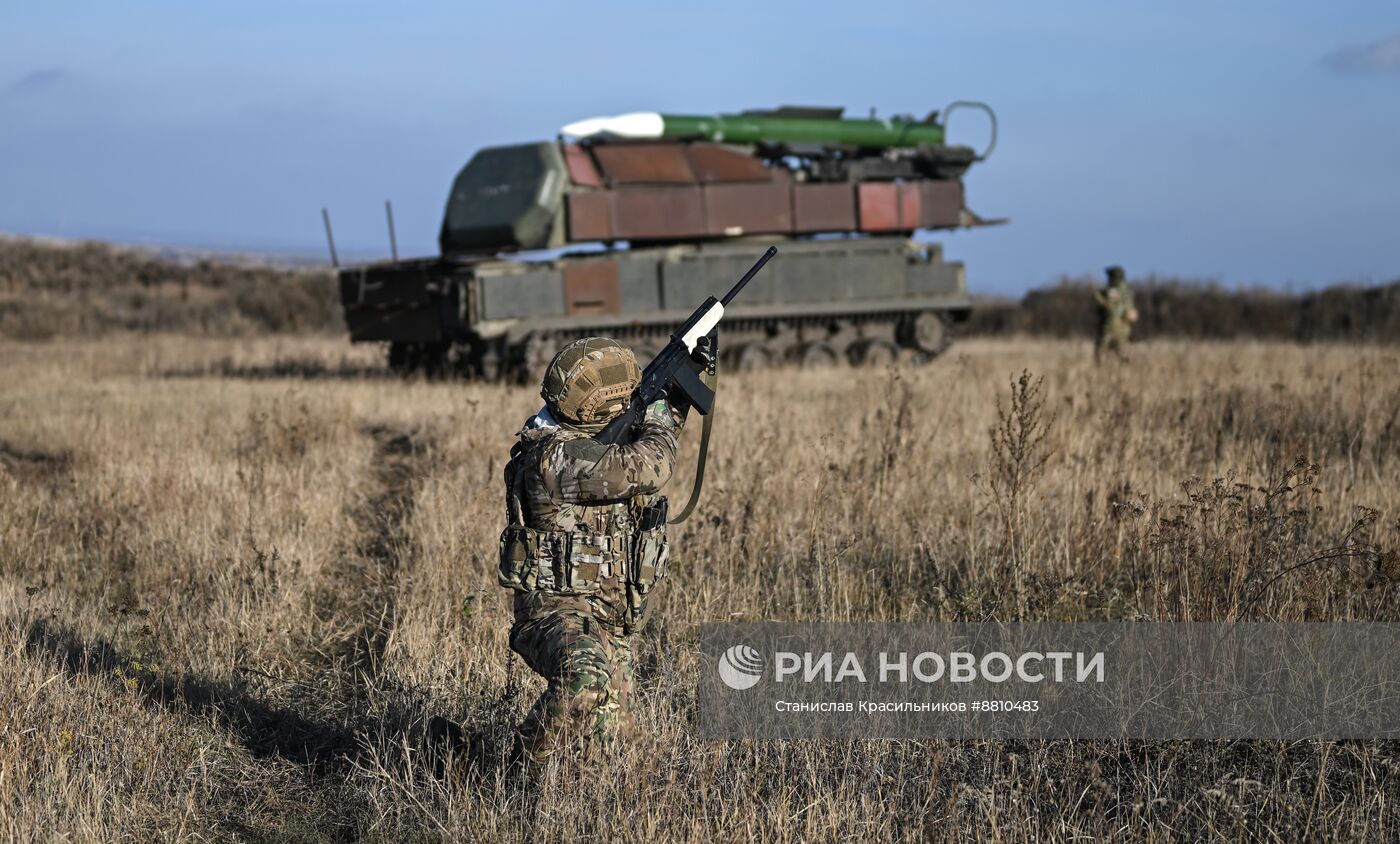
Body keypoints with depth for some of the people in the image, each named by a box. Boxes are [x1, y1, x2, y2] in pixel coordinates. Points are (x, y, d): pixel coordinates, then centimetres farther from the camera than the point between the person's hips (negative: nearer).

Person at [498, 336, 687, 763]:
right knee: (586, 680, -40)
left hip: (611, 620, 10)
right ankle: (528, 767, -21)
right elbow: (648, 468, -30)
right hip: (558, 611, -9)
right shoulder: (556, 456, -23)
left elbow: (642, 449, 27)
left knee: (611, 731, 13)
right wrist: (657, 417, -9)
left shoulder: (583, 441, 6)